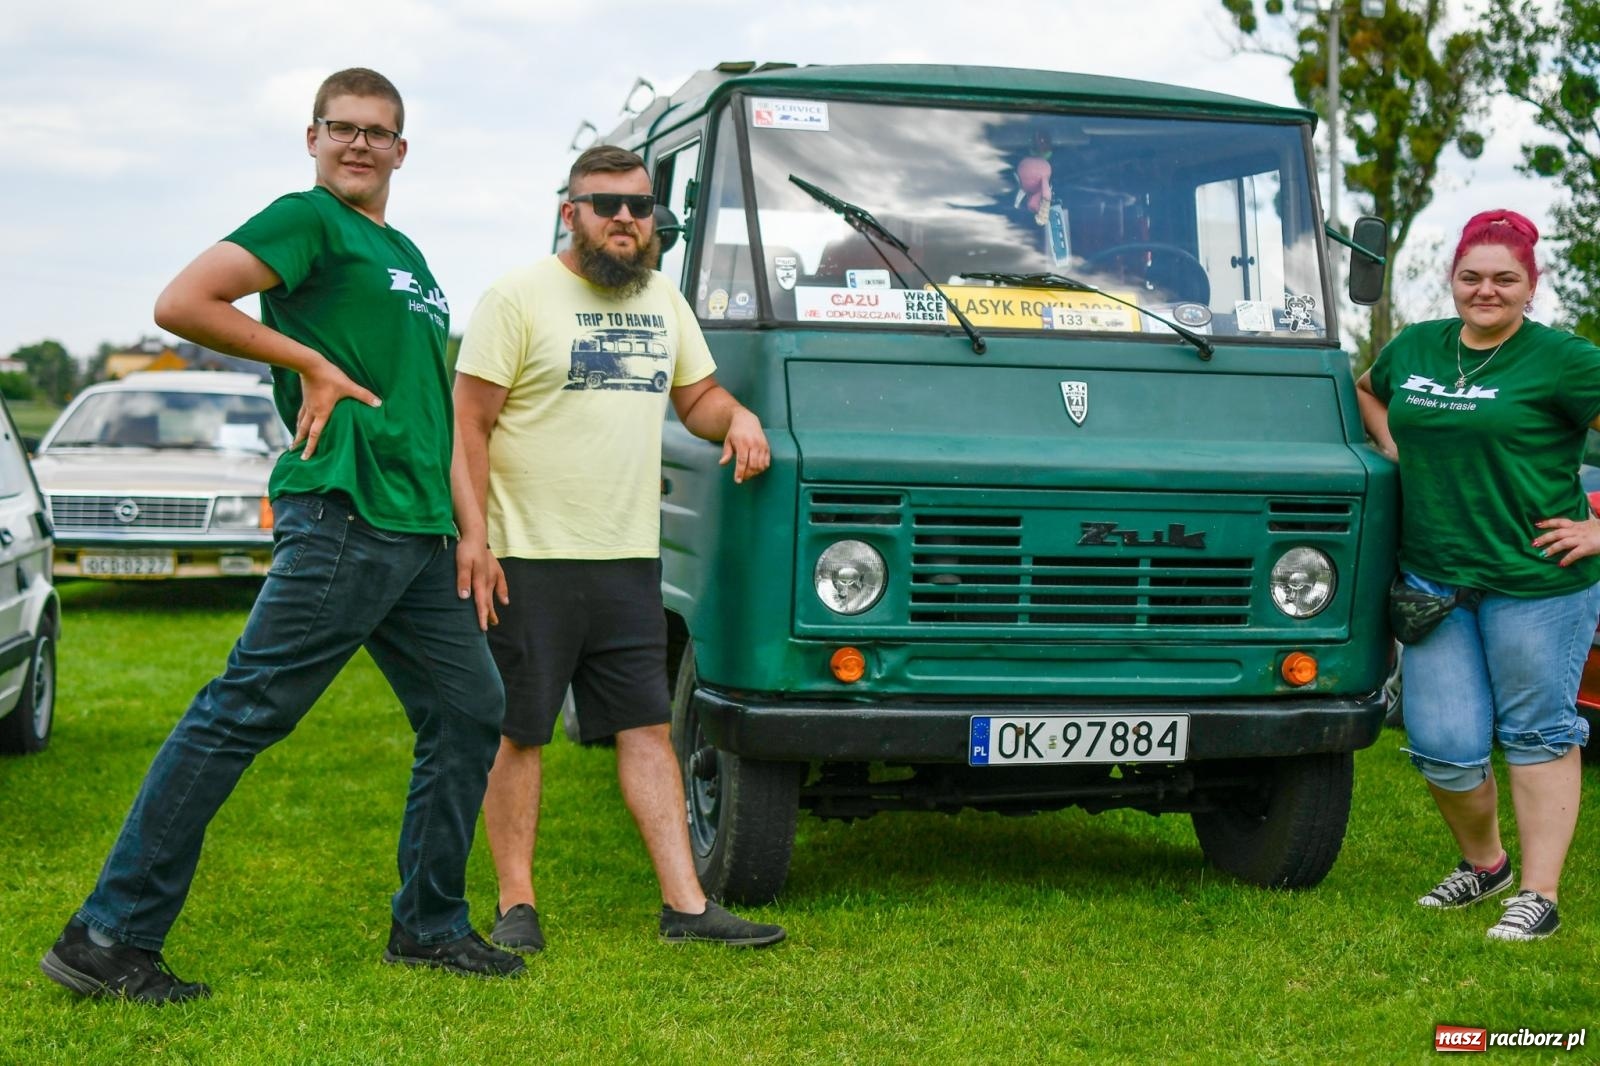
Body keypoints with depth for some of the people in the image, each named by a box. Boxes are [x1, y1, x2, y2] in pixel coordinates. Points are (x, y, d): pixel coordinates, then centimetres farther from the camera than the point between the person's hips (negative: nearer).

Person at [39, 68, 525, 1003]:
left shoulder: (409, 258, 23)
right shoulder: (310, 222, -2)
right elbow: (181, 303, -13)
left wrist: (471, 527, 17)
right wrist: (312, 363, -10)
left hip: (422, 534, 9)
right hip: (342, 519, -9)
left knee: (470, 713, 11)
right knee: (239, 718, -8)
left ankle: (429, 926, 23)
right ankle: (110, 938, -3)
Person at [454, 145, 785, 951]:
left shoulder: (661, 299, 15)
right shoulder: (519, 298, -5)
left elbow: (696, 395, 24)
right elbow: (470, 422, -8)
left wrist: (737, 417, 1)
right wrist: (471, 535, -15)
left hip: (630, 557, 6)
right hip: (530, 559, -5)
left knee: (647, 728, 5)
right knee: (517, 733, 2)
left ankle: (685, 905, 7)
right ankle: (515, 905, 12)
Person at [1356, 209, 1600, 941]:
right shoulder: (1413, 347, 9)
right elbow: (1366, 391, 30)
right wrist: (1395, 452, 14)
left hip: (1536, 580, -5)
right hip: (1434, 577, 5)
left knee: (1536, 734, 5)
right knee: (1442, 744, 2)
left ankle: (1538, 895, 11)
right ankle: (1482, 863, 28)